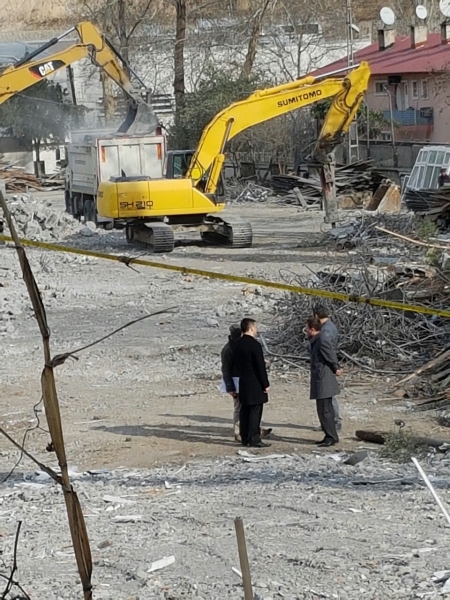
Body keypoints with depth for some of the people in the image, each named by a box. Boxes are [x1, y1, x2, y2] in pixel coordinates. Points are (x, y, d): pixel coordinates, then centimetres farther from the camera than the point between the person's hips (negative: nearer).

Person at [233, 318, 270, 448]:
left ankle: (245, 438, 17)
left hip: (243, 383, 8)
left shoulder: (238, 344, 8)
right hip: (255, 384, -8)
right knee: (255, 412, -6)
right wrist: (266, 384, -11)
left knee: (245, 411, 12)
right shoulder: (254, 345, -17)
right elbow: (260, 367, -17)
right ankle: (254, 439, -7)